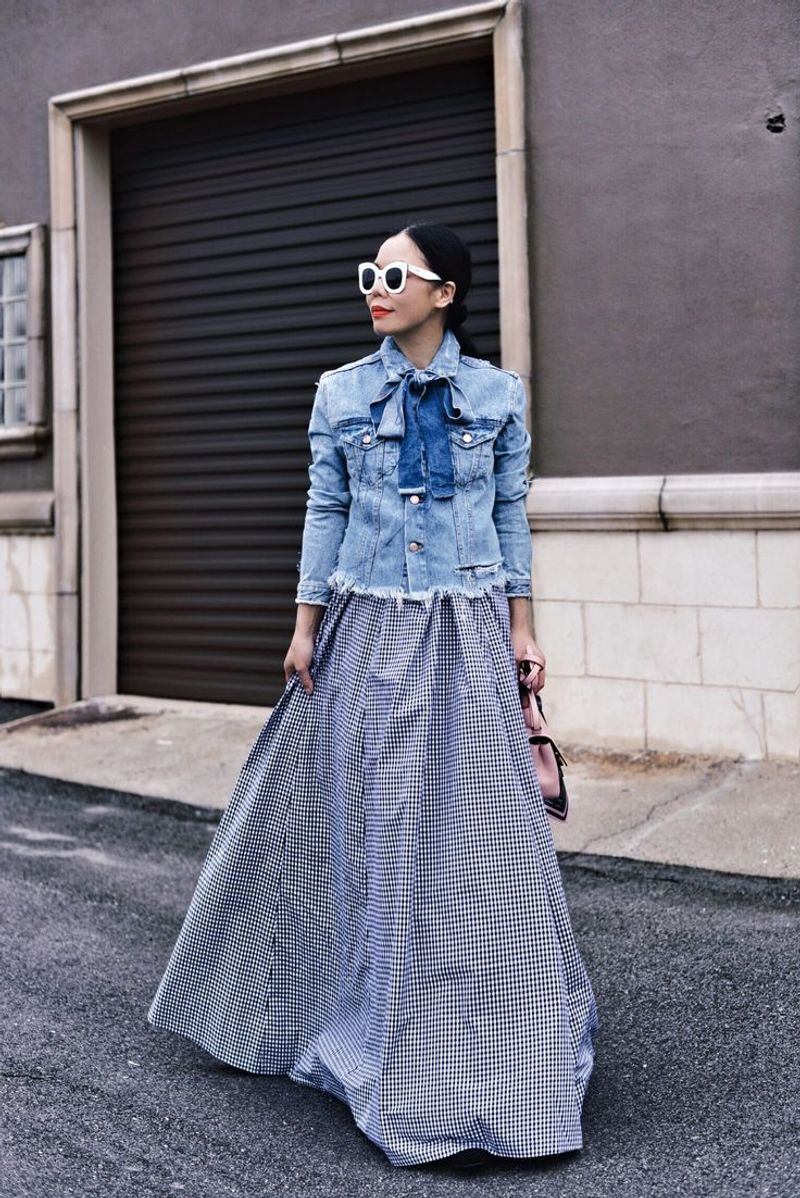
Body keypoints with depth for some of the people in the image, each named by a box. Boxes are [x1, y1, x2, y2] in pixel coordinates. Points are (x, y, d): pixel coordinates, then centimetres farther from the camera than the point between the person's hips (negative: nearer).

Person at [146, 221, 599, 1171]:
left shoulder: (497, 393, 3)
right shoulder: (341, 392, 4)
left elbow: (511, 515, 6)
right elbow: (324, 511, 5)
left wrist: (522, 630, 3)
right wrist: (305, 627, 1)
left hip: (466, 637, 0)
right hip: (369, 632, 0)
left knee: (473, 823, 3)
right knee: (372, 825, 5)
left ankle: (481, 1050, 22)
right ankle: (379, 1027, 24)